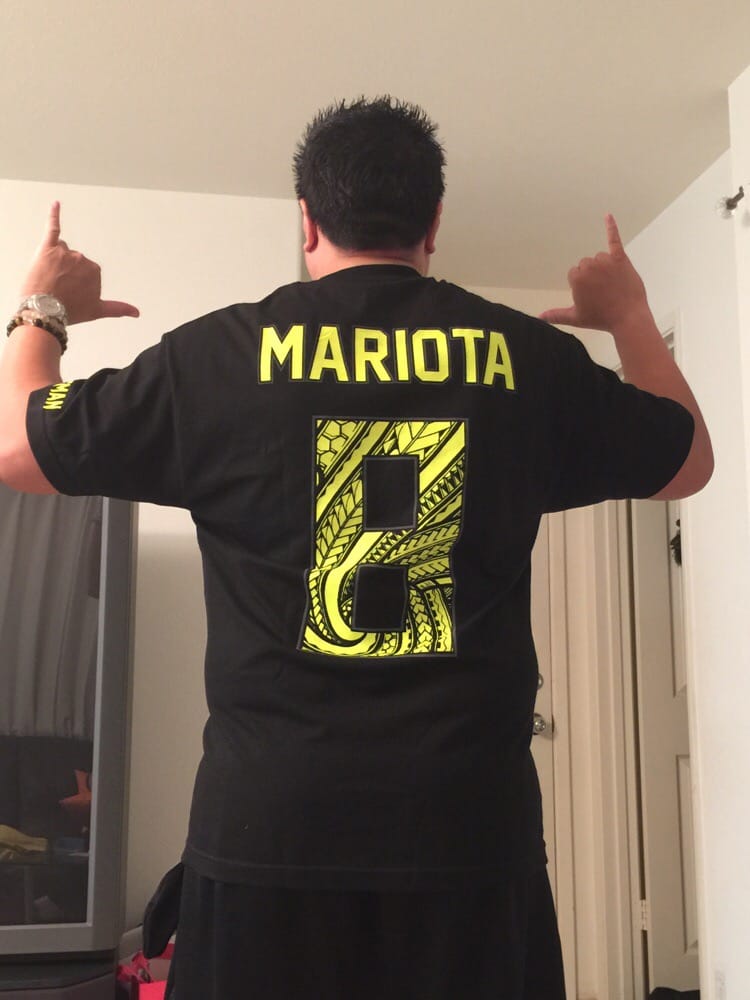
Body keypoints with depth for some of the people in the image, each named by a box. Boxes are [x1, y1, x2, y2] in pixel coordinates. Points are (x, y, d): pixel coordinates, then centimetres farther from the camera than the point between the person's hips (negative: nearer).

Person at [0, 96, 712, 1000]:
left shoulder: (218, 354, -4)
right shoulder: (530, 358, 1)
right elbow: (690, 463, 17)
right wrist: (629, 315, 31)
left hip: (268, 822, -1)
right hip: (476, 822, 2)